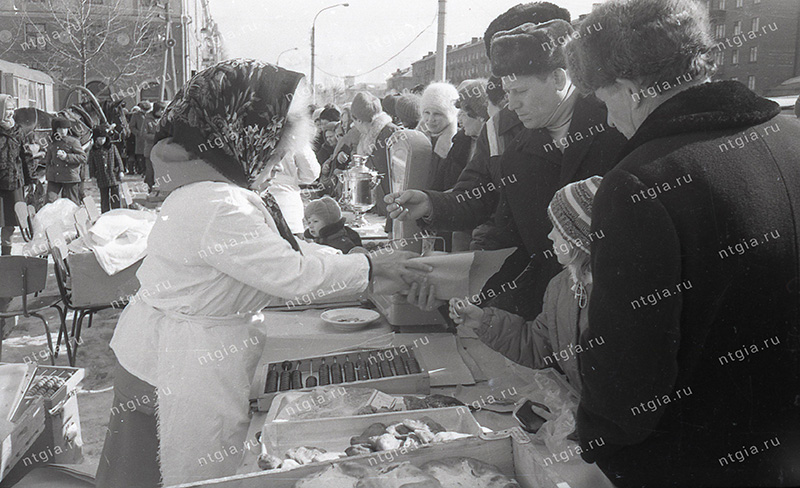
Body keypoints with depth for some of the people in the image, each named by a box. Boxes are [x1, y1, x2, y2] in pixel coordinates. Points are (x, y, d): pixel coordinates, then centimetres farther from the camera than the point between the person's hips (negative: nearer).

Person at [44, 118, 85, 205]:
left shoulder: (73, 142, 0)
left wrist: (67, 157, -14)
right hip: (53, 178, 4)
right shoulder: (52, 144, 17)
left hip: (70, 178, -4)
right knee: (50, 201, -4)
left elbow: (83, 158, -8)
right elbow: (47, 161, 27)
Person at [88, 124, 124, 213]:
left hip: (113, 177, 0)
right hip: (101, 180, 0)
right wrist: (92, 176, 4)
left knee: (115, 198, 4)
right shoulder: (93, 151, 4)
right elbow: (91, 165, 8)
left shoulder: (112, 148, 4)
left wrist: (121, 171, 1)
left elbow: (118, 159, 7)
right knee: (104, 199, 6)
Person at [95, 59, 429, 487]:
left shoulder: (225, 191, 6)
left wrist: (378, 276, 6)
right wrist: (371, 266, -11)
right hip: (185, 367, -10)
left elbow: (288, 251, 9)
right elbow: (292, 274, -24)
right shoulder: (218, 209, -28)